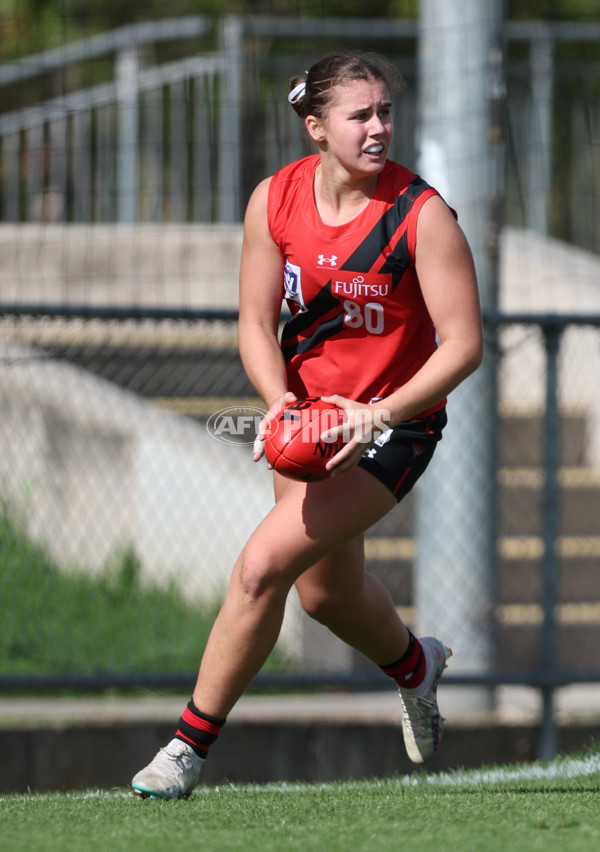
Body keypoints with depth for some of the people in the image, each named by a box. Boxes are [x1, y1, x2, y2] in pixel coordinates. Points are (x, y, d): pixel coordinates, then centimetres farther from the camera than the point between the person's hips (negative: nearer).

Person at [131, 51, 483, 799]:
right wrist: (281, 403, -21)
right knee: (325, 592, 20)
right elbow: (256, 323, -2)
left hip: (392, 423, -5)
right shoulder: (275, 200, -9)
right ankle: (414, 665, 55)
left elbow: (463, 343, -20)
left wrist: (380, 414, -30)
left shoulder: (422, 213, -21)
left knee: (263, 564, -18)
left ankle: (191, 744, -5)